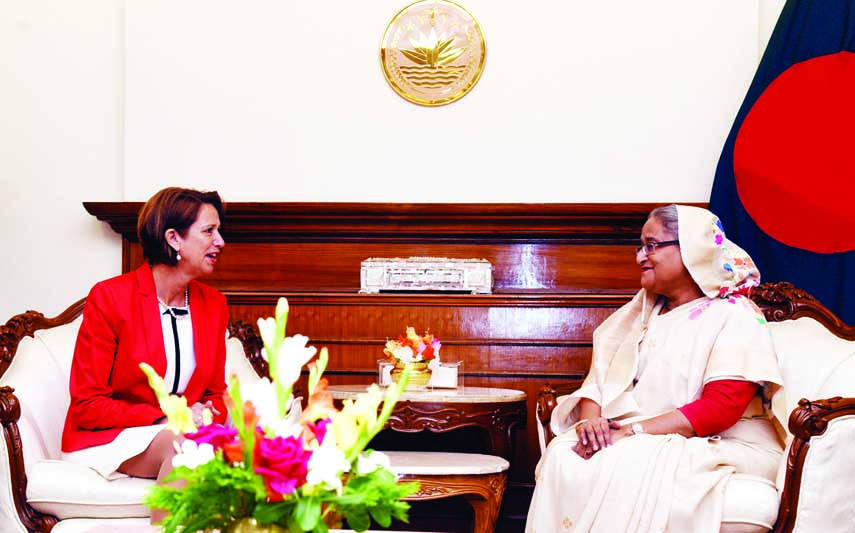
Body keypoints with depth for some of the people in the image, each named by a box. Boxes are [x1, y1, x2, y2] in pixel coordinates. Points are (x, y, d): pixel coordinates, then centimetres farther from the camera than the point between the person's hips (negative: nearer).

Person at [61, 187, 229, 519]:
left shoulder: (214, 304, 9)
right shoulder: (109, 297, -8)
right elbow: (87, 406, -9)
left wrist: (207, 416, -13)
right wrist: (165, 419, -20)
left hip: (187, 435, 4)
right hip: (105, 439, -4)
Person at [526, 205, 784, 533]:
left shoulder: (733, 316, -4)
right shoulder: (641, 310, 19)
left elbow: (721, 407, -16)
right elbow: (600, 375, 14)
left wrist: (633, 432, -21)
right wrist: (590, 419, -10)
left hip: (718, 445, -6)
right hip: (628, 438, 6)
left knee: (626, 469, -34)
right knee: (562, 455, -23)